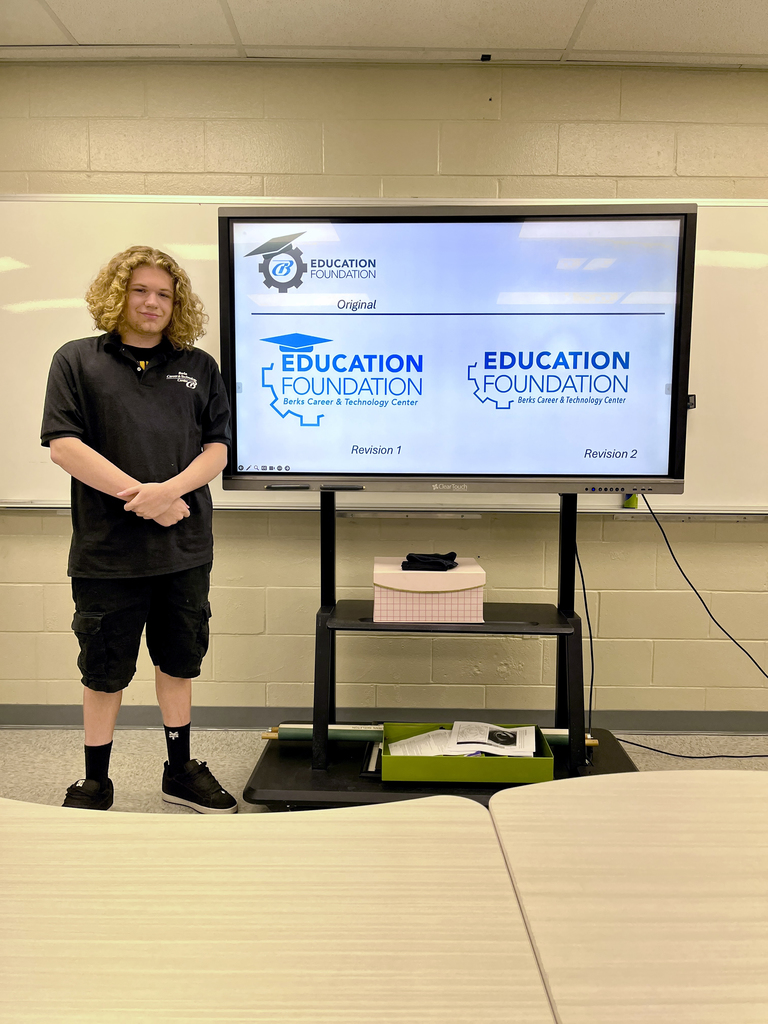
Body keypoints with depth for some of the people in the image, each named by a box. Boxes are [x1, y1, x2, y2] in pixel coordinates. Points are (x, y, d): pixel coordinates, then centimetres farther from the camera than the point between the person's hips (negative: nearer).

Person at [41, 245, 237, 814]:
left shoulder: (199, 367, 10)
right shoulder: (77, 360, 3)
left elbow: (217, 449, 3)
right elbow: (63, 446, -8)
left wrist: (169, 489, -16)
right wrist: (140, 496, -16)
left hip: (185, 547, 3)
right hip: (108, 550, -2)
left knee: (178, 660, 15)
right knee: (105, 669, 9)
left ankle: (181, 769, 32)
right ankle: (96, 781, 28)